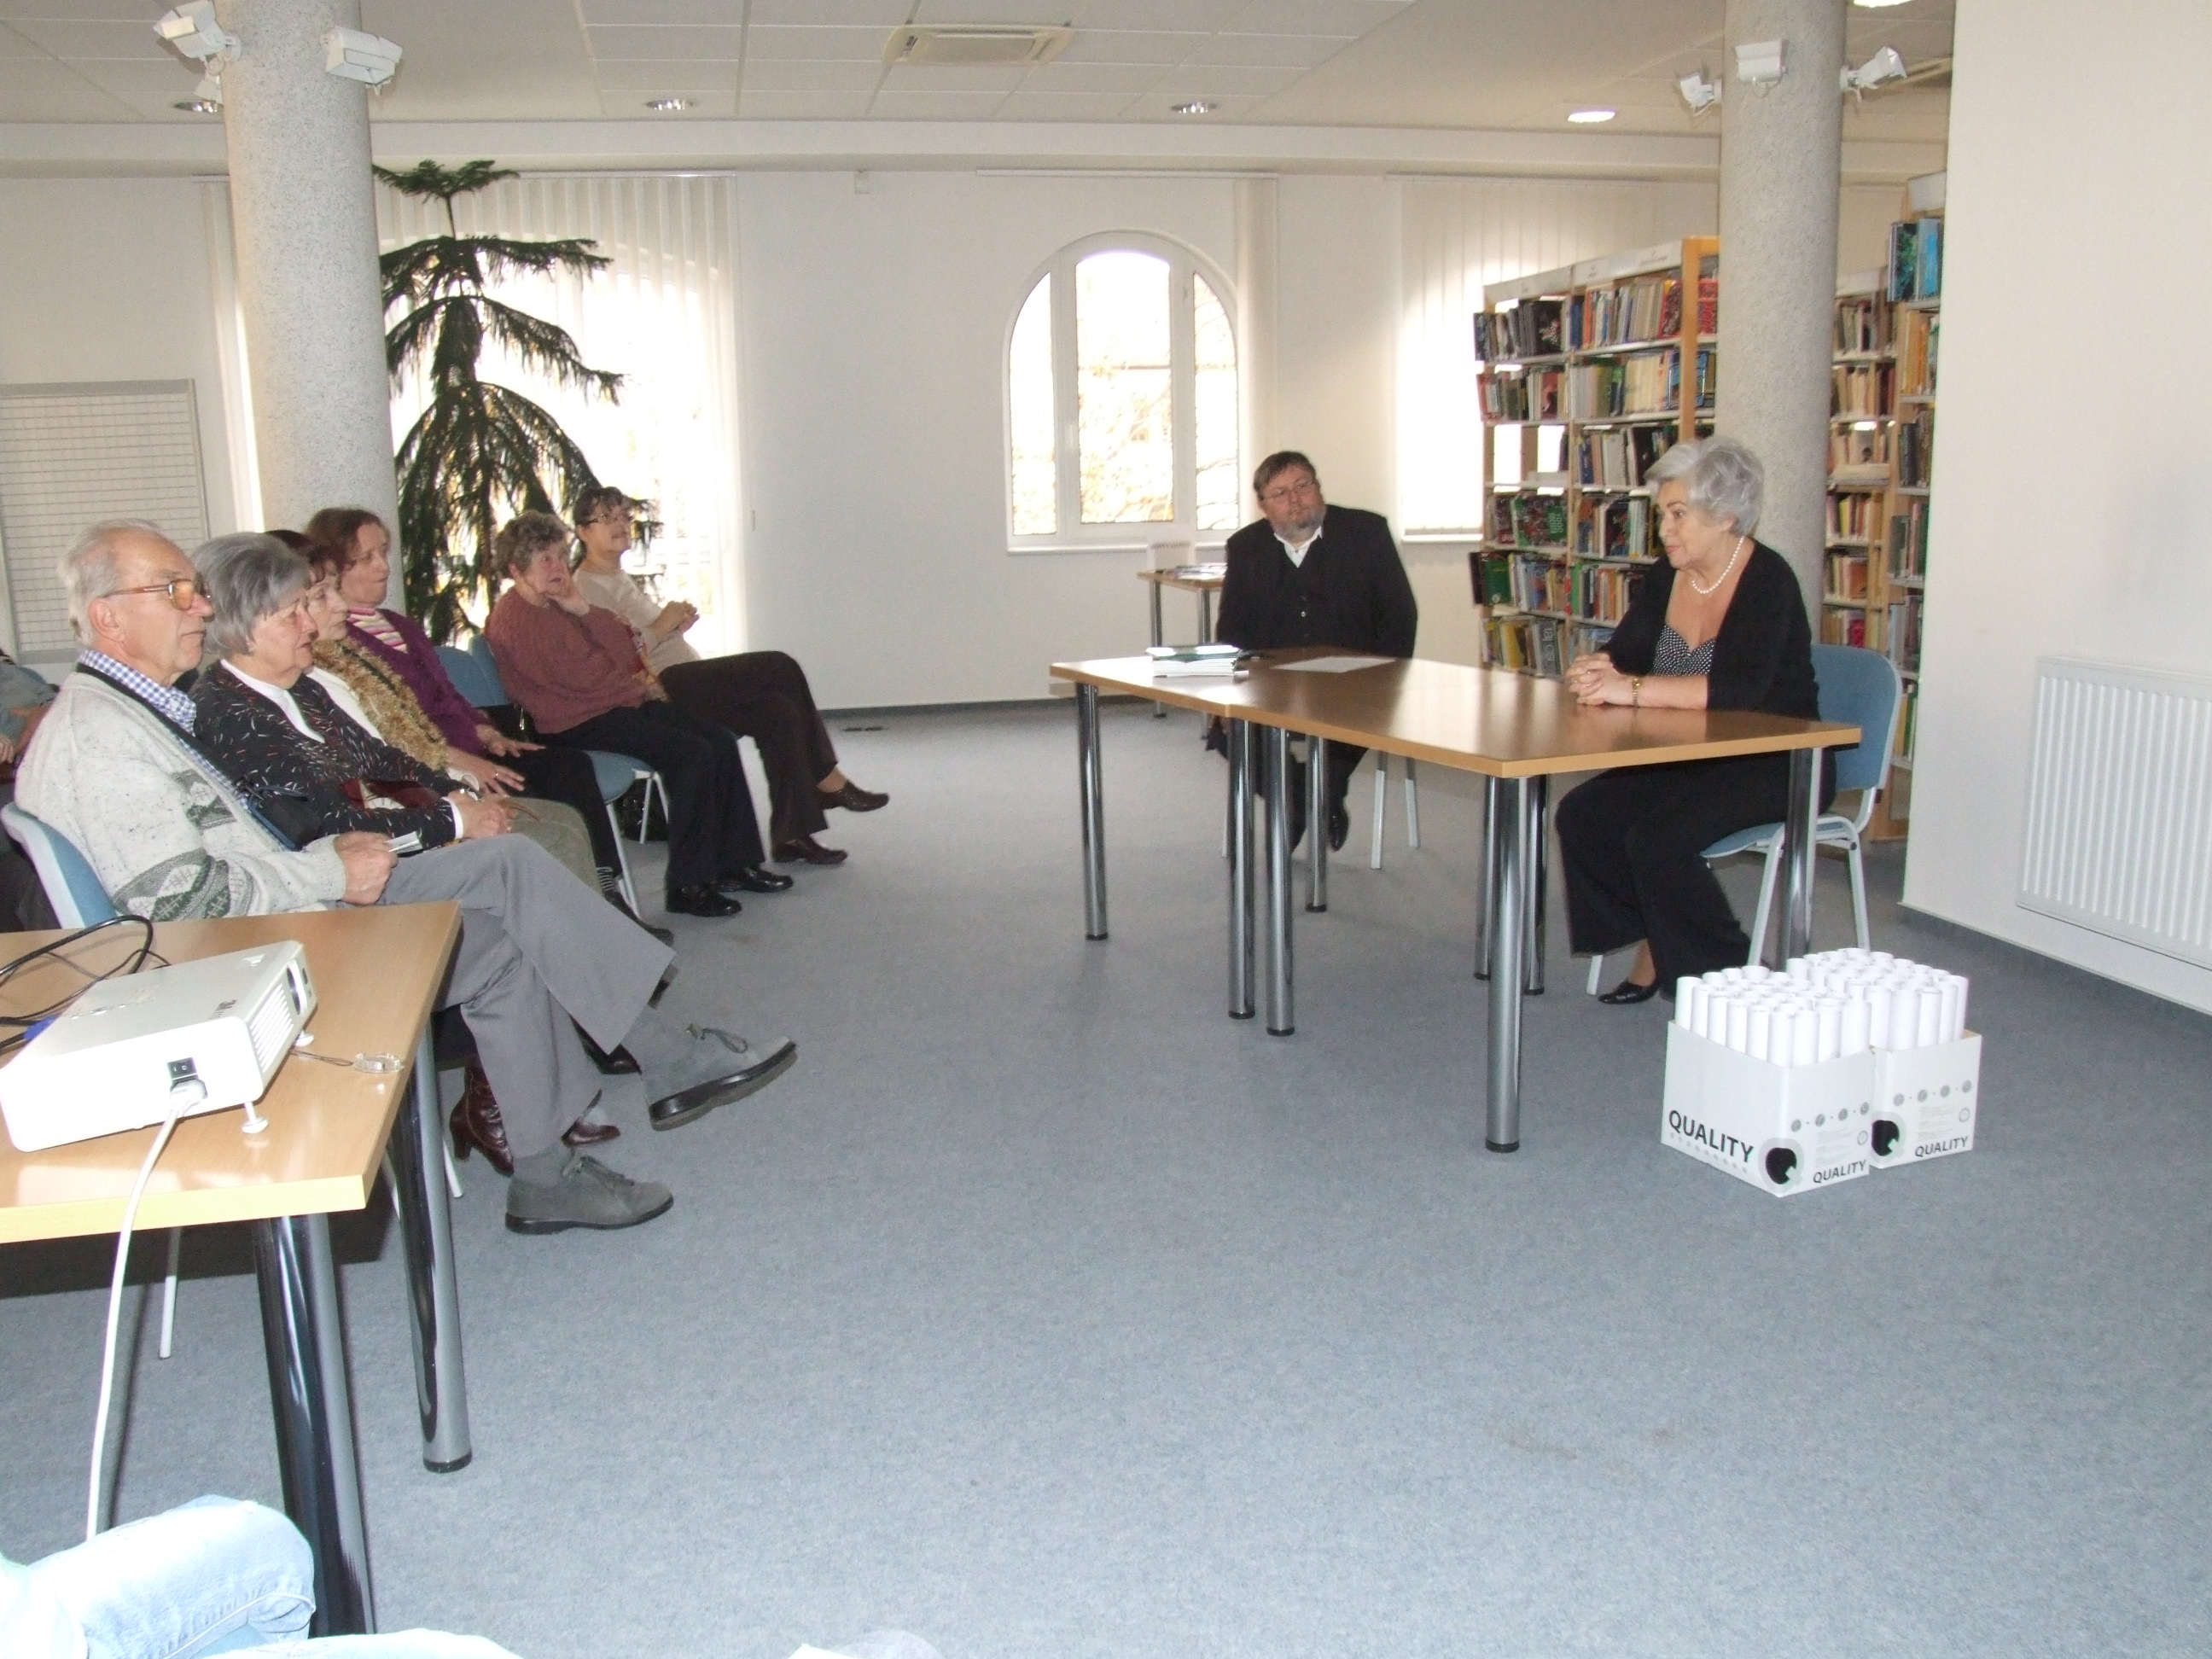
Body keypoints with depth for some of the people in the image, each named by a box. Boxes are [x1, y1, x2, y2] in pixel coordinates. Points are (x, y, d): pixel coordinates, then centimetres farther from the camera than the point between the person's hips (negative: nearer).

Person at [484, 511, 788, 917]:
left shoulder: (558, 603, 16)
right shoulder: (513, 617, -13)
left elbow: (625, 650, 10)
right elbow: (579, 678, -18)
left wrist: (584, 610, -4)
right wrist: (640, 689, -5)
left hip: (618, 704, 10)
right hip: (579, 724, -10)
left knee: (721, 743, -2)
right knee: (693, 755, -24)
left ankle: (735, 862, 5)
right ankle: (686, 886, -20)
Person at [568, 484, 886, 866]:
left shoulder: (621, 577, 23)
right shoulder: (587, 587, -7)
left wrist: (677, 622, 8)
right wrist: (661, 628, -14)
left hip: (685, 685, 10)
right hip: (662, 693, -10)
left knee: (779, 711, -11)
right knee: (780, 667, -18)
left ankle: (791, 833, -13)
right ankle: (829, 784, -9)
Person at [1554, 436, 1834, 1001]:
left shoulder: (1767, 580, -18)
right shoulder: (1666, 577, 3)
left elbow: (1741, 687, -33)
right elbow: (1622, 655, 4)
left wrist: (1633, 689, -38)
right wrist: (1594, 671, -21)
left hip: (1774, 765, -7)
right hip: (1692, 758, 7)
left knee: (1657, 834, -27)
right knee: (1582, 816, -13)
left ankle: (1725, 976, -7)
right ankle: (1652, 947, 3)